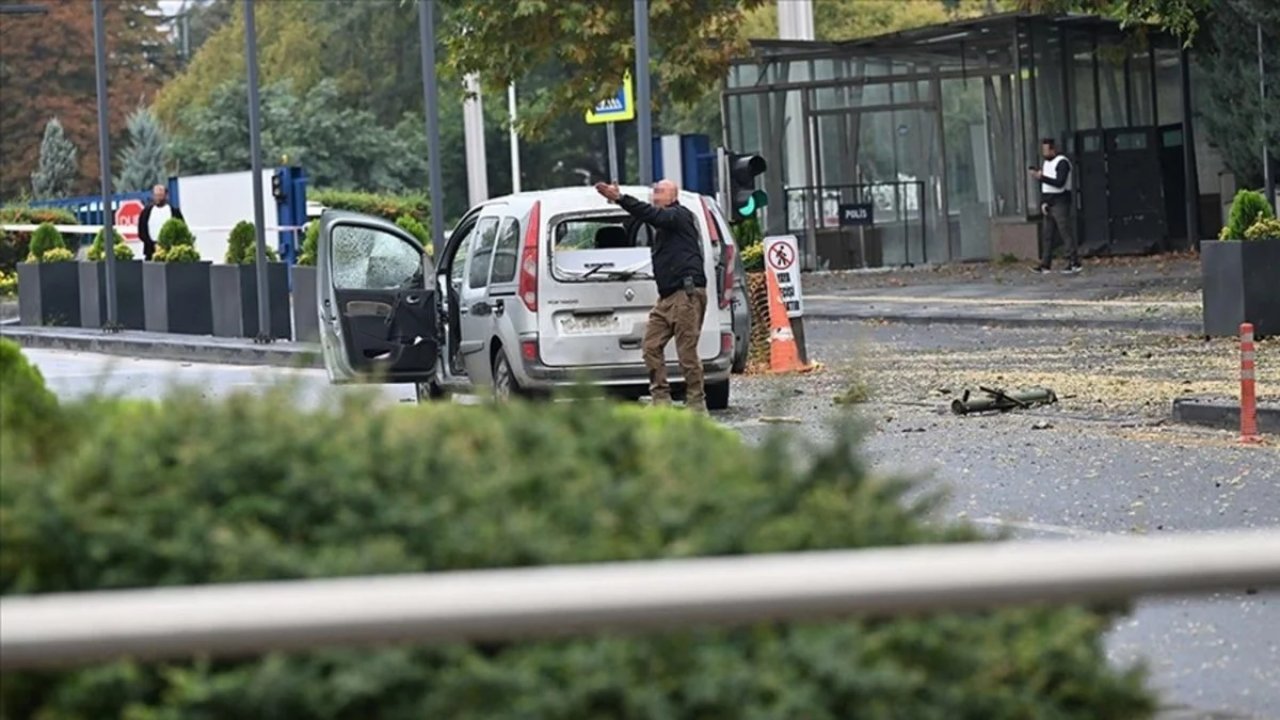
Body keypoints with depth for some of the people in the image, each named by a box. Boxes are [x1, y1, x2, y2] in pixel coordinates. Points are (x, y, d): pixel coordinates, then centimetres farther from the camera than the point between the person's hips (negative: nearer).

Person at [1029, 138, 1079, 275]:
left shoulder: (1062, 162, -9)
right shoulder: (1046, 163, 17)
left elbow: (1060, 183, -21)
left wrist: (1042, 177, -21)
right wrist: (1043, 202, 7)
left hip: (1060, 203, -8)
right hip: (1048, 205, 8)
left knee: (1066, 233, -9)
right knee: (1047, 235, 5)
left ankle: (1074, 263, -9)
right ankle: (1045, 265, 4)